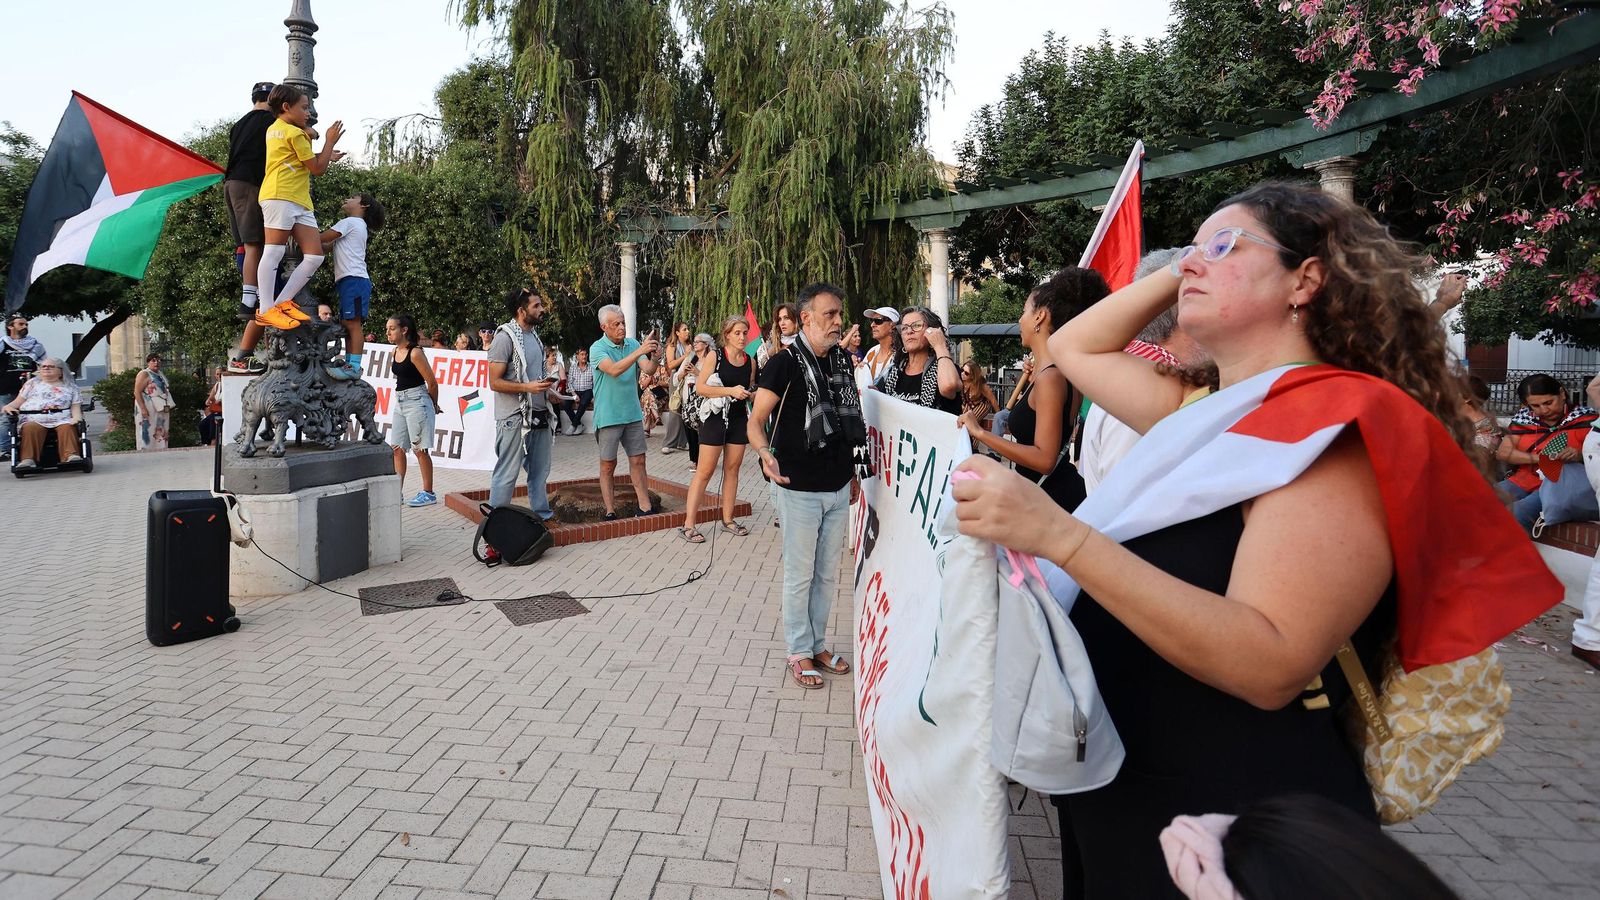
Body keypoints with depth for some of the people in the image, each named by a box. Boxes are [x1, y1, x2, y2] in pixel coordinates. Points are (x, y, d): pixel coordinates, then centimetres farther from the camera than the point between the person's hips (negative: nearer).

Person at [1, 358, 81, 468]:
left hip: (62, 420, -1)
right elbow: (19, 400, 22)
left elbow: (75, 406, 12)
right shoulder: (33, 383, 27)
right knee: (30, 428, -35)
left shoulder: (70, 387, 23)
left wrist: (76, 418, -10)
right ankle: (27, 459, -46)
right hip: (35, 420, 1)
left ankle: (71, 456, -54)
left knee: (67, 428, -36)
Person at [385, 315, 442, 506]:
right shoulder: (395, 351, 9)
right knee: (396, 447, 9)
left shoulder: (415, 353, -15)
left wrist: (434, 405, 2)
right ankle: (397, 491, 16)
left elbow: (432, 382, -12)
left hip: (416, 401, -9)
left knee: (420, 449, -3)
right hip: (400, 402, 9)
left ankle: (428, 494, 5)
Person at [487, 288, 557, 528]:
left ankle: (542, 513, 26)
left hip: (538, 414, 8)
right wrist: (528, 387, -22)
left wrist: (546, 385, 9)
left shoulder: (534, 335, 14)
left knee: (540, 469, 15)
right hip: (514, 418, -8)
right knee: (507, 473, -3)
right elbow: (495, 382, -15)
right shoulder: (505, 337, -13)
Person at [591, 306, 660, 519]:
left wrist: (654, 357, -28)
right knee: (608, 465, 5)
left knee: (638, 461, 7)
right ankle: (610, 512, 11)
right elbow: (613, 370, -27)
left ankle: (645, 508, 13)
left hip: (633, 414, 5)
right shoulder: (597, 348, -10)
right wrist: (639, 351, -36)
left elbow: (648, 370, -6)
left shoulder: (633, 344, 4)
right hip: (608, 417, -4)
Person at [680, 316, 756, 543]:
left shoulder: (750, 362, 7)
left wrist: (754, 394, -3)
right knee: (705, 471, -6)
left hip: (739, 419, 5)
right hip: (716, 418, -5)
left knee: (732, 469, 10)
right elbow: (700, 387, -13)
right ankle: (688, 525, -3)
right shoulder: (714, 356, -7)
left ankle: (728, 519, 21)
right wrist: (730, 390, -21)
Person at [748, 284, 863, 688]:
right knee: (800, 575, 6)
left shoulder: (843, 361, 7)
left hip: (838, 488, 6)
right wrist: (765, 453, -32)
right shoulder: (784, 363, -12)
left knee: (828, 574, 16)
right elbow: (755, 421, -12)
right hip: (800, 488, -6)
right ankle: (799, 652, 21)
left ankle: (818, 644, 31)